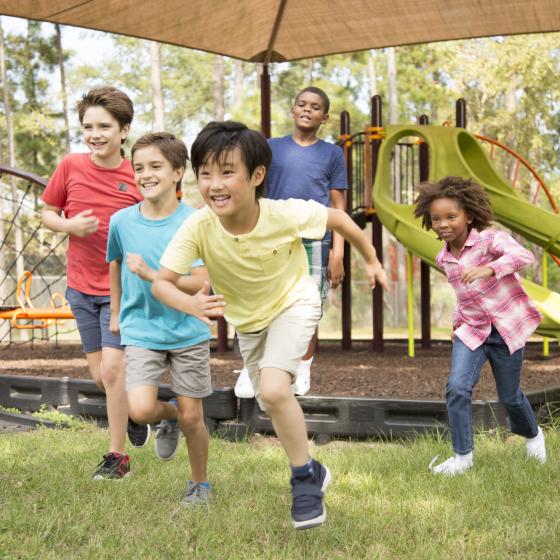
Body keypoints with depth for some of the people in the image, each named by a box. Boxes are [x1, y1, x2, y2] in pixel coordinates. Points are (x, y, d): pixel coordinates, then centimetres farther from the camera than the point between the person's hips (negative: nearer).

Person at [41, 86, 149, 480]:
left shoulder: (138, 177, -10)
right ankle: (132, 414, 41)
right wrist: (70, 226, -14)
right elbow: (47, 213, 6)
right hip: (81, 287, 3)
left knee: (113, 368, -10)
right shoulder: (71, 166, -4)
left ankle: (118, 456, 5)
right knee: (100, 375, 11)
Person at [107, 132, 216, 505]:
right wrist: (116, 313, 24)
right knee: (141, 410, -18)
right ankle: (168, 418, 19)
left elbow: (199, 283, -16)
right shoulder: (122, 221, -3)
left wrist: (150, 274, -26)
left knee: (192, 417, 4)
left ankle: (200, 484, 29)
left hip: (189, 333, -1)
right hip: (141, 331, 1)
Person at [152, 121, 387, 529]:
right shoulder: (198, 227, -32)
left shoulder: (285, 214, -34)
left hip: (294, 304, -4)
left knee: (273, 389, -28)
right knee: (274, 405, 19)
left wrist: (371, 261, -2)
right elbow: (161, 283, -27)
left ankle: (305, 476, -5)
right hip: (247, 320, 4)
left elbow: (338, 218, -15)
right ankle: (313, 471, 48)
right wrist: (193, 306, -47)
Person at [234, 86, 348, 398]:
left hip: (315, 241, 0)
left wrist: (338, 252, -2)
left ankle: (304, 370, 20)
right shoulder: (272, 148, 8)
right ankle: (251, 368, 6)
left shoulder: (332, 154, 7)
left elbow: (338, 208, 5)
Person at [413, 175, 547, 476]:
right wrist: (458, 321, 10)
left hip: (507, 327, -4)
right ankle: (462, 456, -4)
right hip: (471, 330, 4)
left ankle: (532, 435, 42)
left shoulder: (490, 239, -17)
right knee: (457, 387, -16)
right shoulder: (443, 259, 3)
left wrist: (489, 269, -48)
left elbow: (524, 255, -36)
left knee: (509, 396, 9)